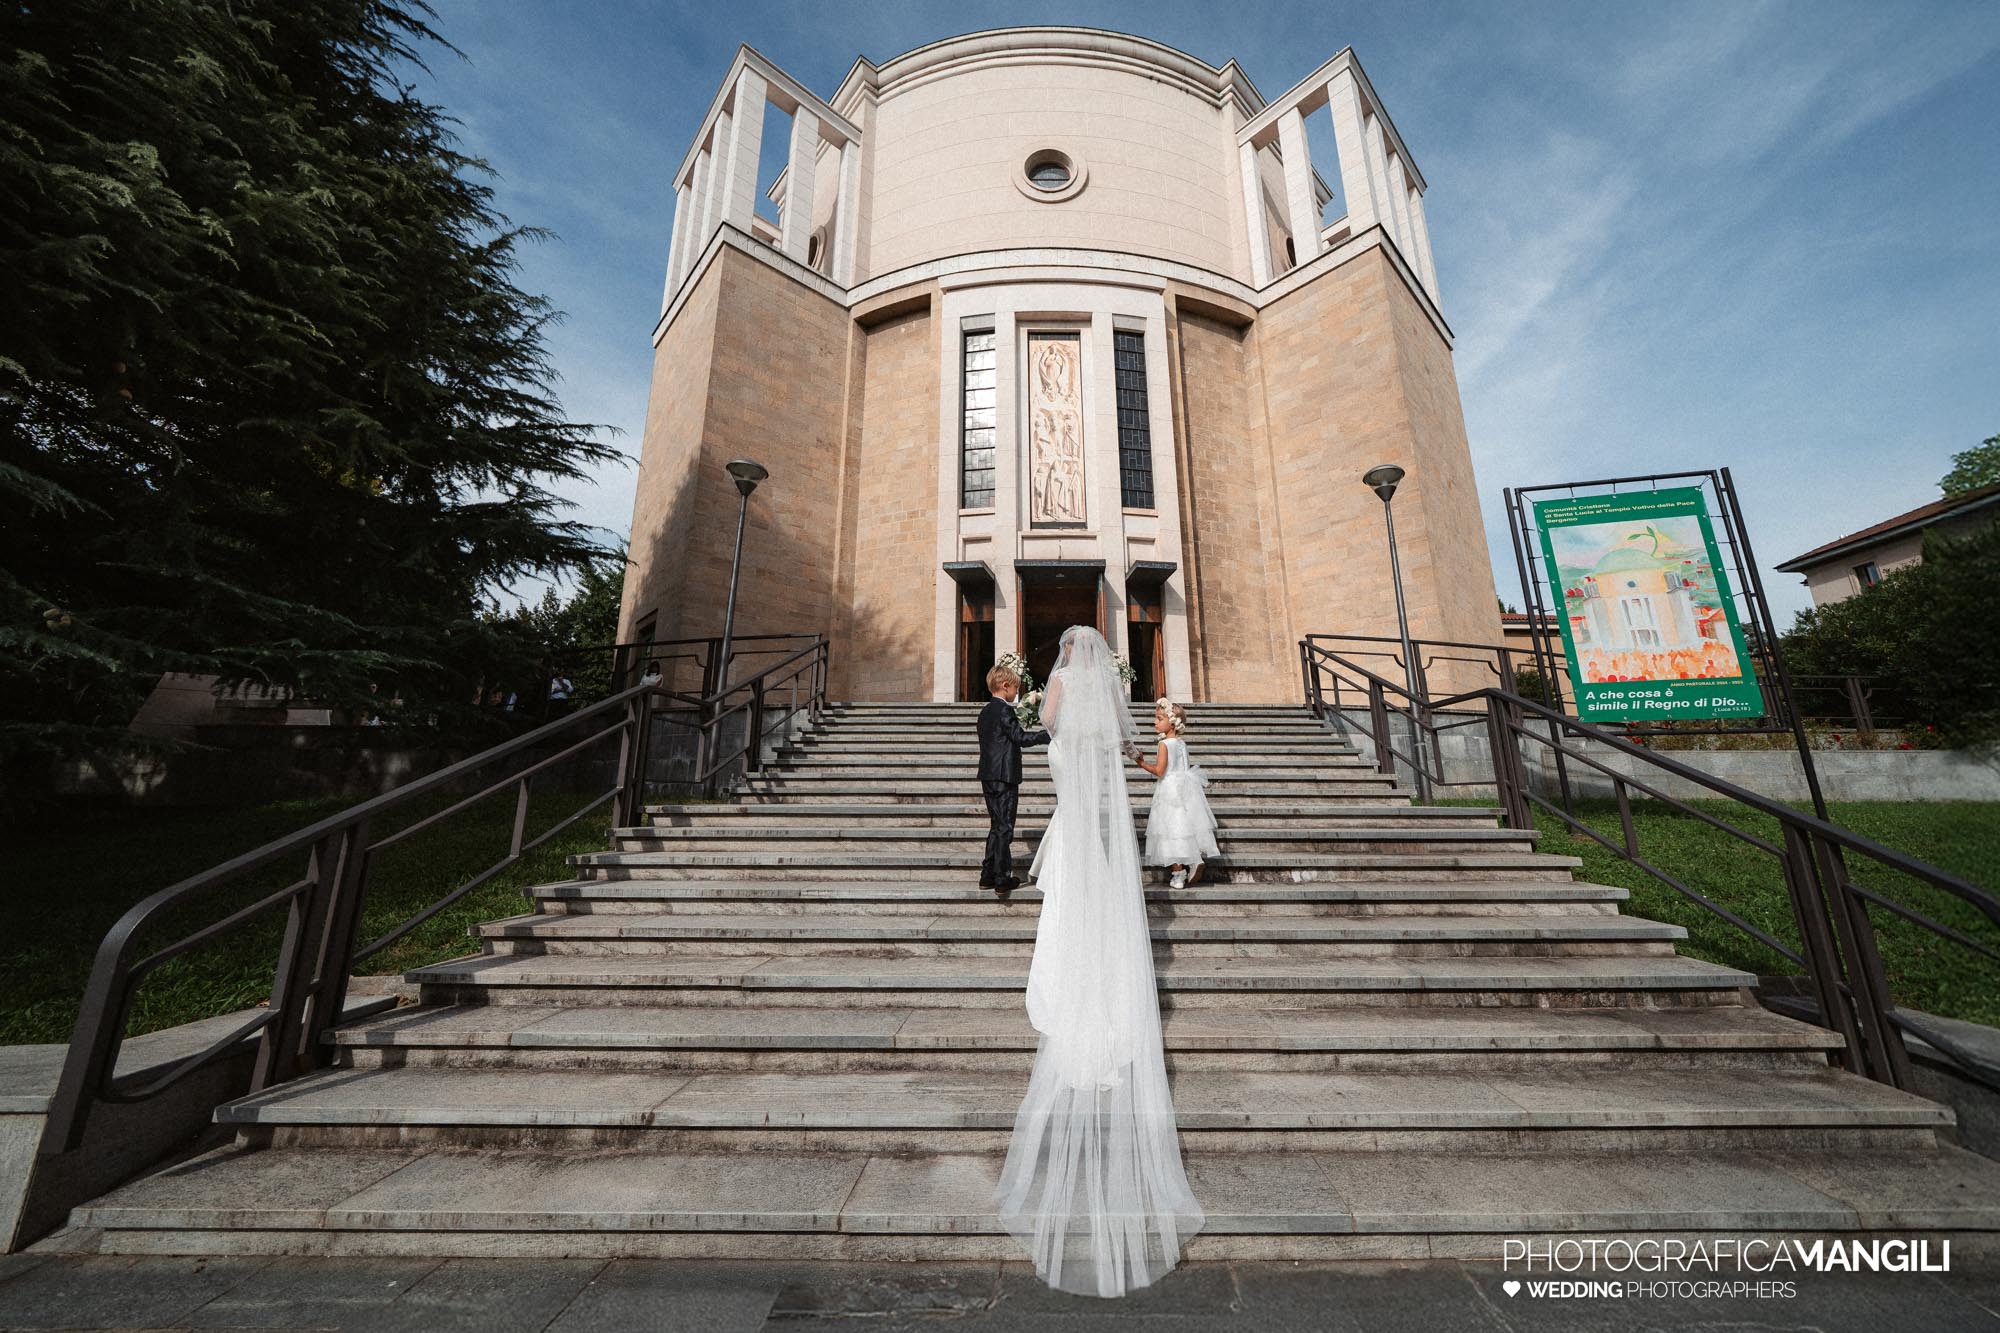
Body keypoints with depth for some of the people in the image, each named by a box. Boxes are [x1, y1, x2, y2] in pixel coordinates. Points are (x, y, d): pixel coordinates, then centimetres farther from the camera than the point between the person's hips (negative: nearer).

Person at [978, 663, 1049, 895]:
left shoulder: (985, 712, 15)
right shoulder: (1004, 710, -13)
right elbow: (1021, 737, -18)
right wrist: (1051, 734, -14)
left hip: (988, 776, 9)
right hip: (1004, 776, -9)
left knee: (996, 826, 15)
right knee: (1004, 827, -2)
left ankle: (988, 876, 19)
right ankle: (1002, 880, 4)